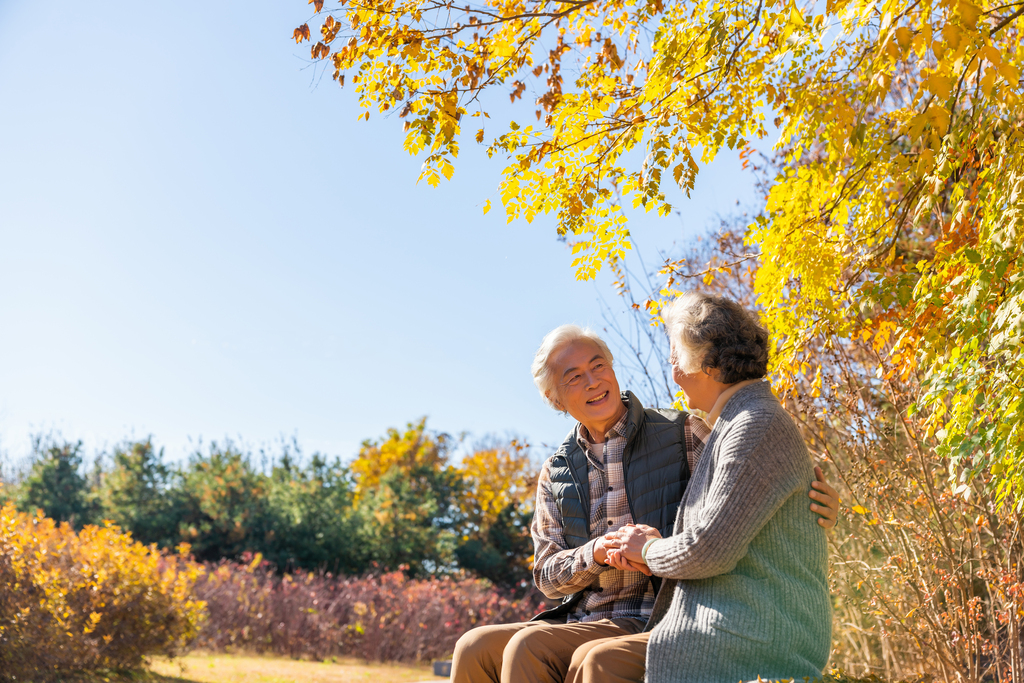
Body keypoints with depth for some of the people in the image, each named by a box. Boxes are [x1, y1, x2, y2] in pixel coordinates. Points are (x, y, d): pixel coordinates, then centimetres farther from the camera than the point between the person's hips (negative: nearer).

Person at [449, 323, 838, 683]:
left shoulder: (681, 434, 0)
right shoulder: (556, 473, 11)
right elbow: (547, 575, 6)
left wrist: (818, 503, -20)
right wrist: (598, 551, -15)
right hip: (579, 619, 5)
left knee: (529, 648, -27)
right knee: (475, 650, -18)